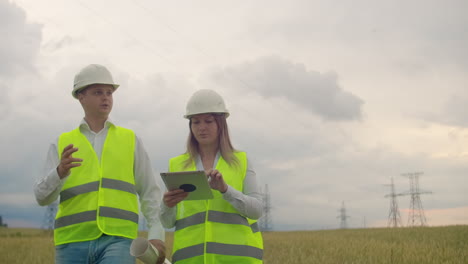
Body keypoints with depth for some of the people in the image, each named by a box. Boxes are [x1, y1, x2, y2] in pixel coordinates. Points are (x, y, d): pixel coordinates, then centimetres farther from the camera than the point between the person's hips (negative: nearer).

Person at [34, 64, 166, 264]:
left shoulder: (130, 140, 14)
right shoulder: (62, 144, 13)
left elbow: (150, 193, 13)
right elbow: (42, 196, 4)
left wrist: (156, 235, 0)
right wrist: (60, 172, -17)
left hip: (118, 240, -1)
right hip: (73, 241, 1)